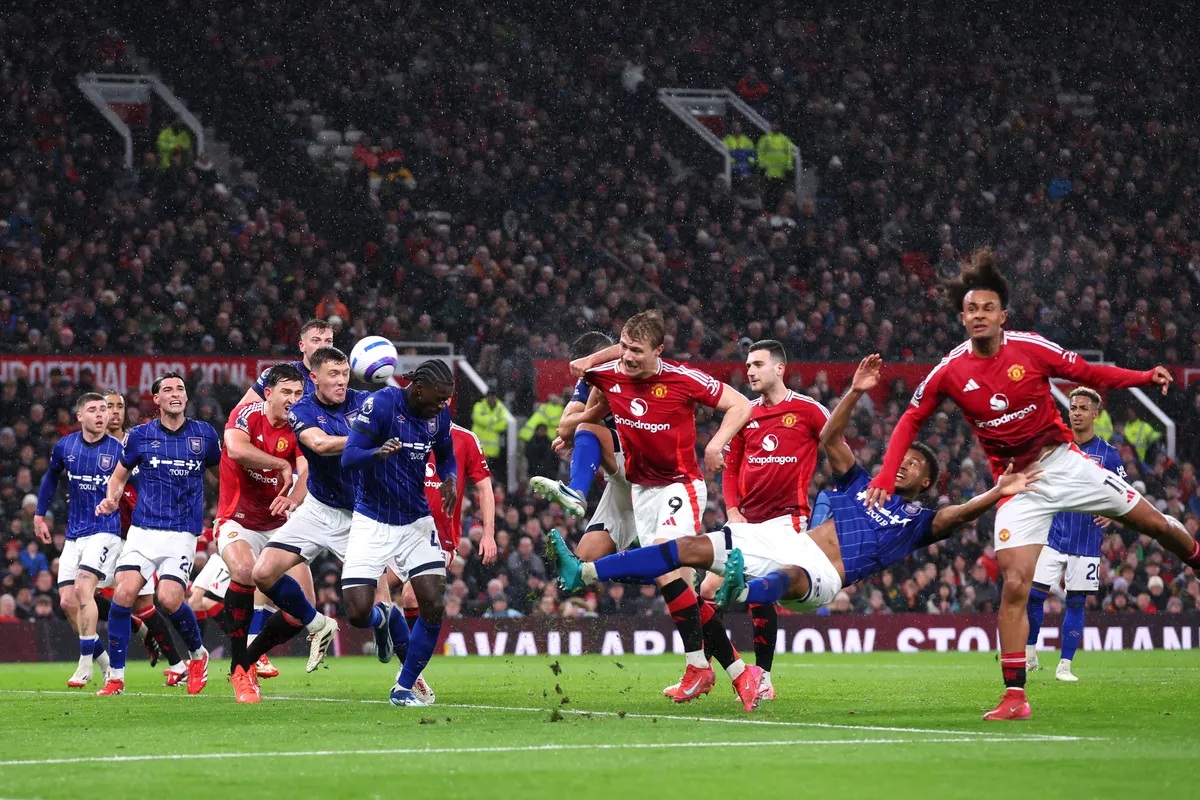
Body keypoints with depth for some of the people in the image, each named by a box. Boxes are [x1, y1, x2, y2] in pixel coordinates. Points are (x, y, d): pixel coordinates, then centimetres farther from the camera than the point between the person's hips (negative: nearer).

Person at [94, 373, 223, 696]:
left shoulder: (205, 434, 4)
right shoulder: (140, 435, 4)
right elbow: (119, 475, 17)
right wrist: (111, 500, -2)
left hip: (183, 533, -1)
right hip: (143, 529, 1)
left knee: (169, 598, -18)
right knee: (123, 593, -15)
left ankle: (198, 655, 12)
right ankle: (115, 677, -5)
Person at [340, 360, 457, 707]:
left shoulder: (439, 415, 0)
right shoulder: (381, 404, -18)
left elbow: (446, 457, 17)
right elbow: (348, 457, -23)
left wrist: (450, 480, -6)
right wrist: (379, 452, -45)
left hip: (416, 522, 4)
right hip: (372, 522, -4)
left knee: (434, 606, -11)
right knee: (358, 613, -11)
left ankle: (404, 688, 5)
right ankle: (380, 618, 30)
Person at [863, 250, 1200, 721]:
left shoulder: (1030, 348, -10)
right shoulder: (950, 372, -7)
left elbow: (1088, 374, 0)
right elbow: (911, 420, 5)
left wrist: (1145, 377, -15)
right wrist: (886, 476, -7)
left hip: (1063, 462, 1)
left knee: (1153, 523, 8)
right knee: (1014, 585, -13)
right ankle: (1014, 698, -9)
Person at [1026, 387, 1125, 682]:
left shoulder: (1108, 454, 1)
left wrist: (1111, 514, -15)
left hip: (1086, 542, -1)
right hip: (1052, 536, 1)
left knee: (1076, 603, 2)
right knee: (1033, 594, -8)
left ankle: (1065, 666, 9)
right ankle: (1029, 655, 8)